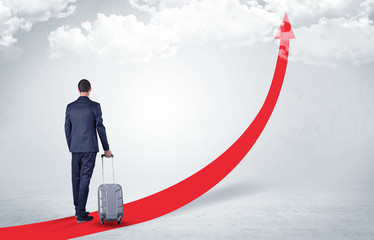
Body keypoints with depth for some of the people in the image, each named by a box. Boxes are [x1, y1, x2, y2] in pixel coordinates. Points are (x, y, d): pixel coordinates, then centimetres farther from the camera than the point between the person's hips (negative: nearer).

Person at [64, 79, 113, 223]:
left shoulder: (70, 107, 4)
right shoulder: (95, 106, -8)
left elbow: (67, 129, 8)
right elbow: (100, 128, -6)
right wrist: (106, 148, 3)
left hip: (75, 148, 4)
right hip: (90, 148, -4)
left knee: (76, 179, 13)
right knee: (85, 179, -4)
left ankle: (78, 210, 24)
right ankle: (81, 214, -5)